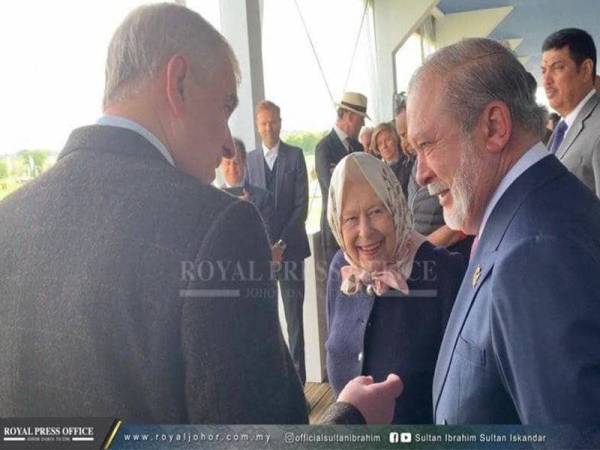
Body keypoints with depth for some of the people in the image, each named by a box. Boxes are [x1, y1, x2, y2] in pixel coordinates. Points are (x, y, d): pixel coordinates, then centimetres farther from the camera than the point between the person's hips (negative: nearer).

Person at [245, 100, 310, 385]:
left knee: (294, 312, 2)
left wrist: (282, 243, -8)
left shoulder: (295, 156, 3)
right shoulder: (250, 159, 9)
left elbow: (302, 204, -2)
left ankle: (298, 375, 9)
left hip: (289, 246, -1)